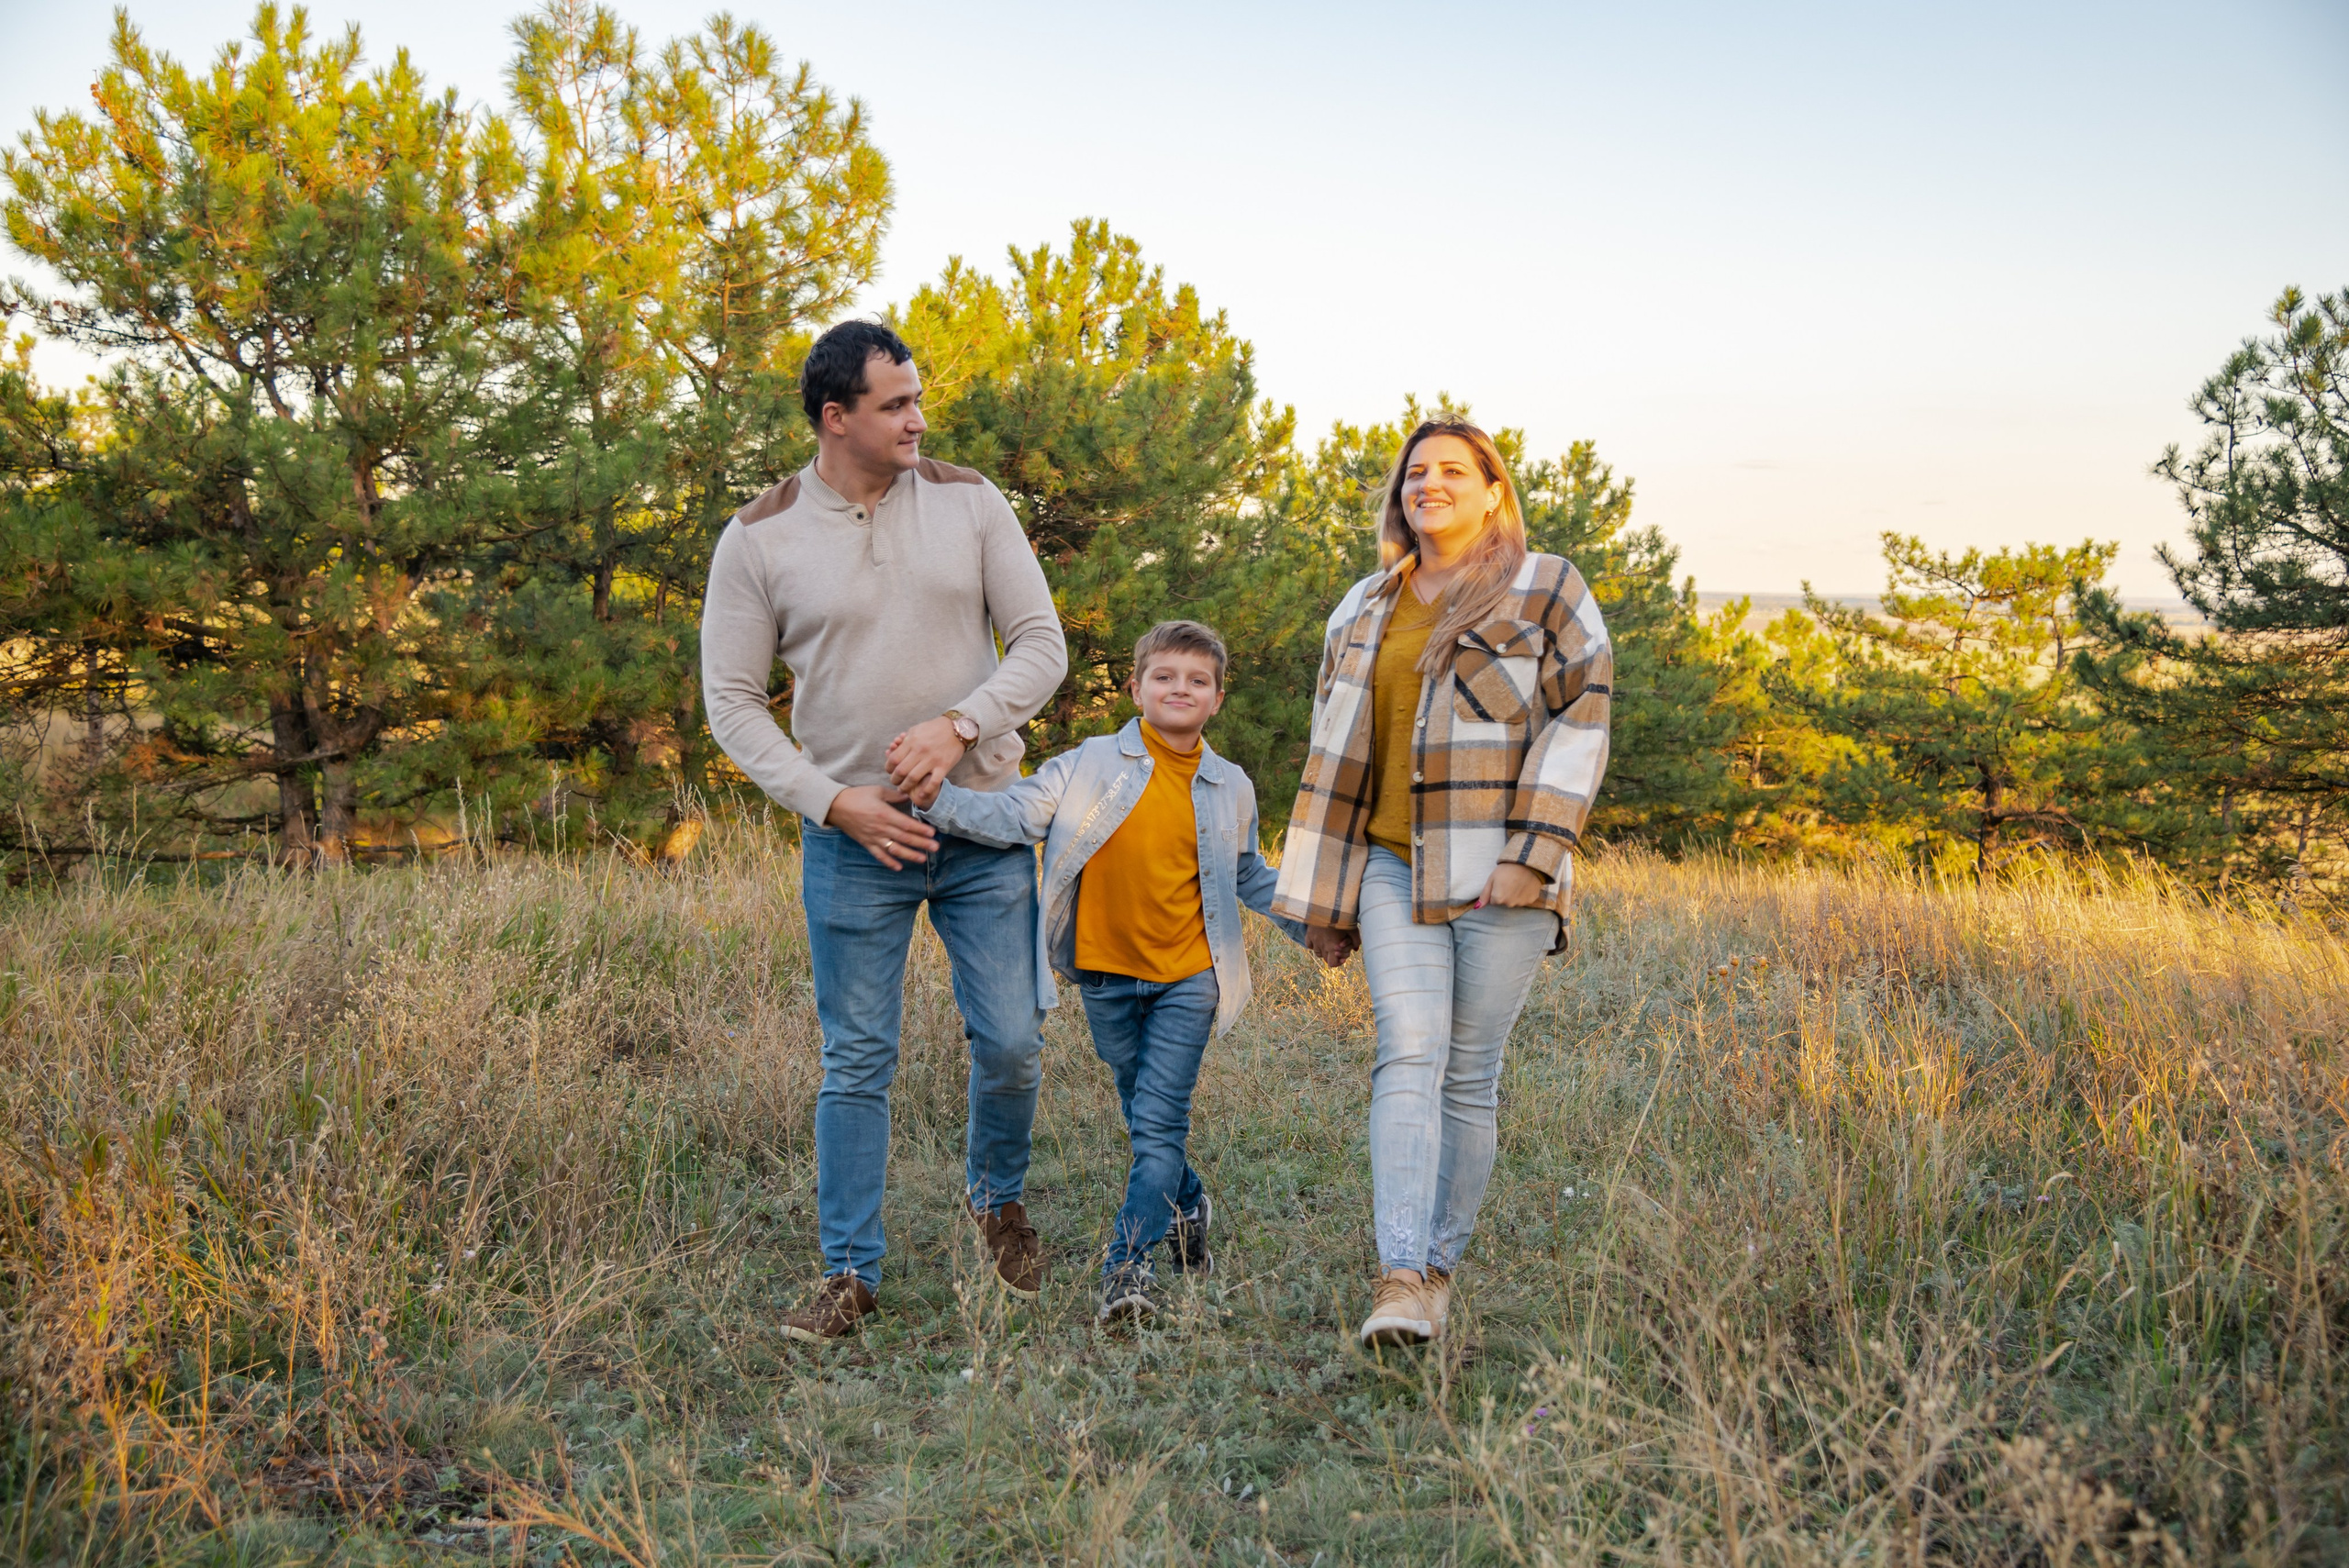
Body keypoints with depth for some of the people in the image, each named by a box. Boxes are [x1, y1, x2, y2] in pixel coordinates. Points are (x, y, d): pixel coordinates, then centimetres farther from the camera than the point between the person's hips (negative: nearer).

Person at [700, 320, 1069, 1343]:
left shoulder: (969, 505, 1)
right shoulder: (758, 540, -4)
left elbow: (1042, 645, 0)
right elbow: (732, 702, -1)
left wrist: (959, 724, -17)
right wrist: (833, 802, -12)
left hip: (984, 826, 2)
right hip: (851, 838, -1)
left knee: (1012, 1041, 4)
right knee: (857, 1064, 5)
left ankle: (996, 1193, 34)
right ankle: (850, 1271, 18)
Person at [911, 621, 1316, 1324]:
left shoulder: (1231, 788, 5)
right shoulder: (1091, 765, -4)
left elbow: (1249, 877, 20)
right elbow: (1014, 815, -13)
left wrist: (1314, 925, 24)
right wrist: (935, 795, -27)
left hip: (1188, 977, 0)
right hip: (1108, 975, 0)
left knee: (1159, 1123, -9)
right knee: (1147, 1116, 13)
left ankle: (1129, 1263, -6)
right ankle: (1188, 1208, 39)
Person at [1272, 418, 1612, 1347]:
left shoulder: (1544, 590, 4)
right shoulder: (1363, 609, 18)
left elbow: (1580, 725, -3)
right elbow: (1335, 754, 20)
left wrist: (1532, 854, -12)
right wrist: (1325, 895, 18)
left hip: (1499, 876, -3)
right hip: (1393, 866, 3)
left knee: (1470, 1076, 1)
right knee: (1407, 1054, -12)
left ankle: (1439, 1266, 15)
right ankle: (1401, 1281, -18)